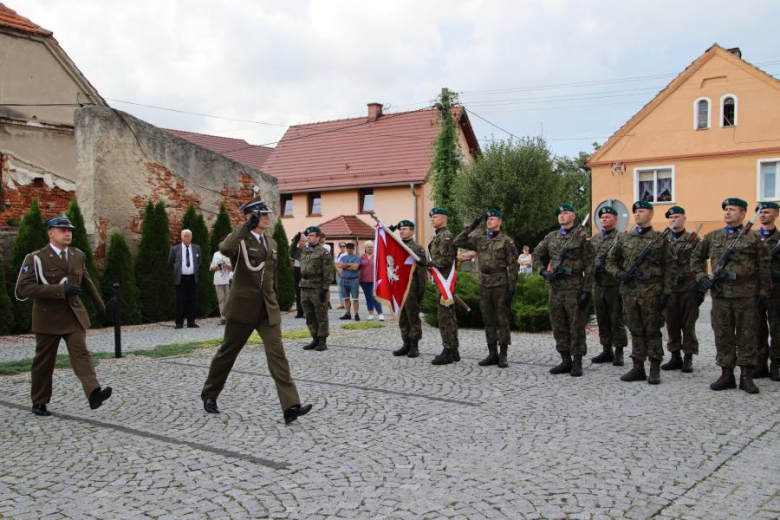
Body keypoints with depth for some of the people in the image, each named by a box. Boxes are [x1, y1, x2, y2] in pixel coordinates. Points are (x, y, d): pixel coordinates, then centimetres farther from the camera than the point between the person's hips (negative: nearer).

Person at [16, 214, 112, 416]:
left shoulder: (78, 256, 9)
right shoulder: (36, 258, -8)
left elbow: (86, 283, 22)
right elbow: (25, 287, -19)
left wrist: (99, 306, 27)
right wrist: (61, 290, -25)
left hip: (74, 314, 3)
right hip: (48, 316, -3)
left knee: (81, 353, -12)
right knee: (44, 360, 8)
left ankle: (94, 393, -25)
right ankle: (39, 402, 23)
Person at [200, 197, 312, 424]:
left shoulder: (271, 243, 13)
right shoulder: (240, 239, -7)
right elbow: (224, 248, -32)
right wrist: (247, 226, -29)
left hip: (268, 309, 5)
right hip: (243, 307, -5)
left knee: (277, 354, -8)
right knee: (228, 352, 11)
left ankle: (290, 406, -14)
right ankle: (209, 394, 33)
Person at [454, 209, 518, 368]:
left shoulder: (506, 241, -4)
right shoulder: (479, 240, 10)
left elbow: (512, 266, -6)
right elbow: (458, 242, 10)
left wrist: (512, 288, -12)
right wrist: (471, 227, 3)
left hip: (501, 285, -5)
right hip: (484, 285, 5)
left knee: (502, 320, 0)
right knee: (488, 321, 8)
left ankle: (503, 355, 6)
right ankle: (492, 354, 15)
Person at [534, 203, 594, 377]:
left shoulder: (581, 237, -3)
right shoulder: (550, 237, 11)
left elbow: (589, 266, -6)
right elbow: (537, 256, 20)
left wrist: (587, 291, -12)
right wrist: (543, 271, 1)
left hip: (574, 289, -5)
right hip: (555, 289, 5)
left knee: (576, 327, 0)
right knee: (559, 327, 9)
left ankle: (577, 363, 8)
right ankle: (565, 361, 19)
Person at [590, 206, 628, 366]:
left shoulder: (621, 238, -3)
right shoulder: (594, 239, 16)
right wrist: (593, 268, -2)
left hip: (615, 285, -6)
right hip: (598, 284, 6)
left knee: (617, 319, -1)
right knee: (602, 319, 10)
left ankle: (618, 352, 6)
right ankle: (607, 350, 19)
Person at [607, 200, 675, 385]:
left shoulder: (660, 239, 1)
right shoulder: (625, 238, 11)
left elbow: (670, 268, -1)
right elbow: (611, 260, 17)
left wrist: (667, 292, -8)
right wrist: (618, 274, -3)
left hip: (652, 292, -4)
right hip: (629, 291, 4)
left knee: (653, 331, 2)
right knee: (635, 331, 9)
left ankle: (655, 369, 9)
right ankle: (638, 368, 16)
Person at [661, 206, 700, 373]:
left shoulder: (694, 240, 3)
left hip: (688, 289, -3)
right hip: (668, 289, 3)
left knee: (688, 325, 3)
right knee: (672, 324, 6)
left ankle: (688, 358, 10)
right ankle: (675, 356, 15)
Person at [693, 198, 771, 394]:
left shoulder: (753, 238, 2)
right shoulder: (712, 237, 8)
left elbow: (765, 266, 3)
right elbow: (696, 257, 19)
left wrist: (764, 292, -1)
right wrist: (701, 276, 5)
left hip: (746, 295, -2)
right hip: (720, 294, 2)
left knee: (747, 336, 3)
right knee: (723, 336, 6)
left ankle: (746, 376, 11)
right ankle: (726, 374, 14)